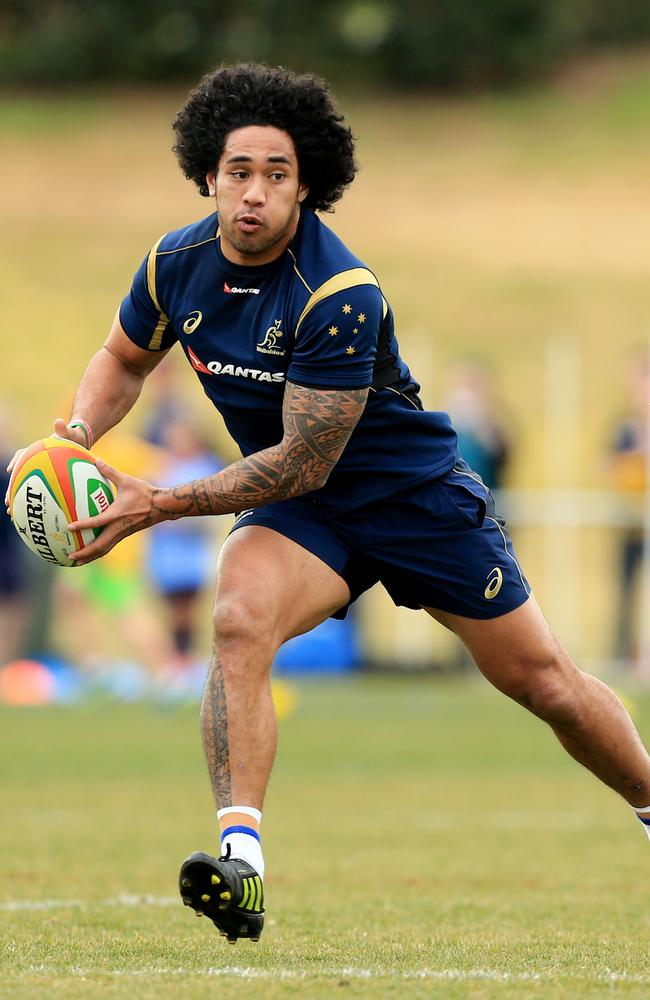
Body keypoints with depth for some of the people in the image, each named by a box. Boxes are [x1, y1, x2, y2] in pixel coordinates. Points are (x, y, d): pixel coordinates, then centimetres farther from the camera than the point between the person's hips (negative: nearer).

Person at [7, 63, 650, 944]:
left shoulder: (342, 297, -29)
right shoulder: (176, 264, -10)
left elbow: (302, 464, -26)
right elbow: (125, 357, 12)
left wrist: (158, 505, -28)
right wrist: (78, 432, -9)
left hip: (416, 494, -3)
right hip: (298, 511, 4)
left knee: (543, 681, 4)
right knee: (239, 621, -29)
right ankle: (239, 856, -36)